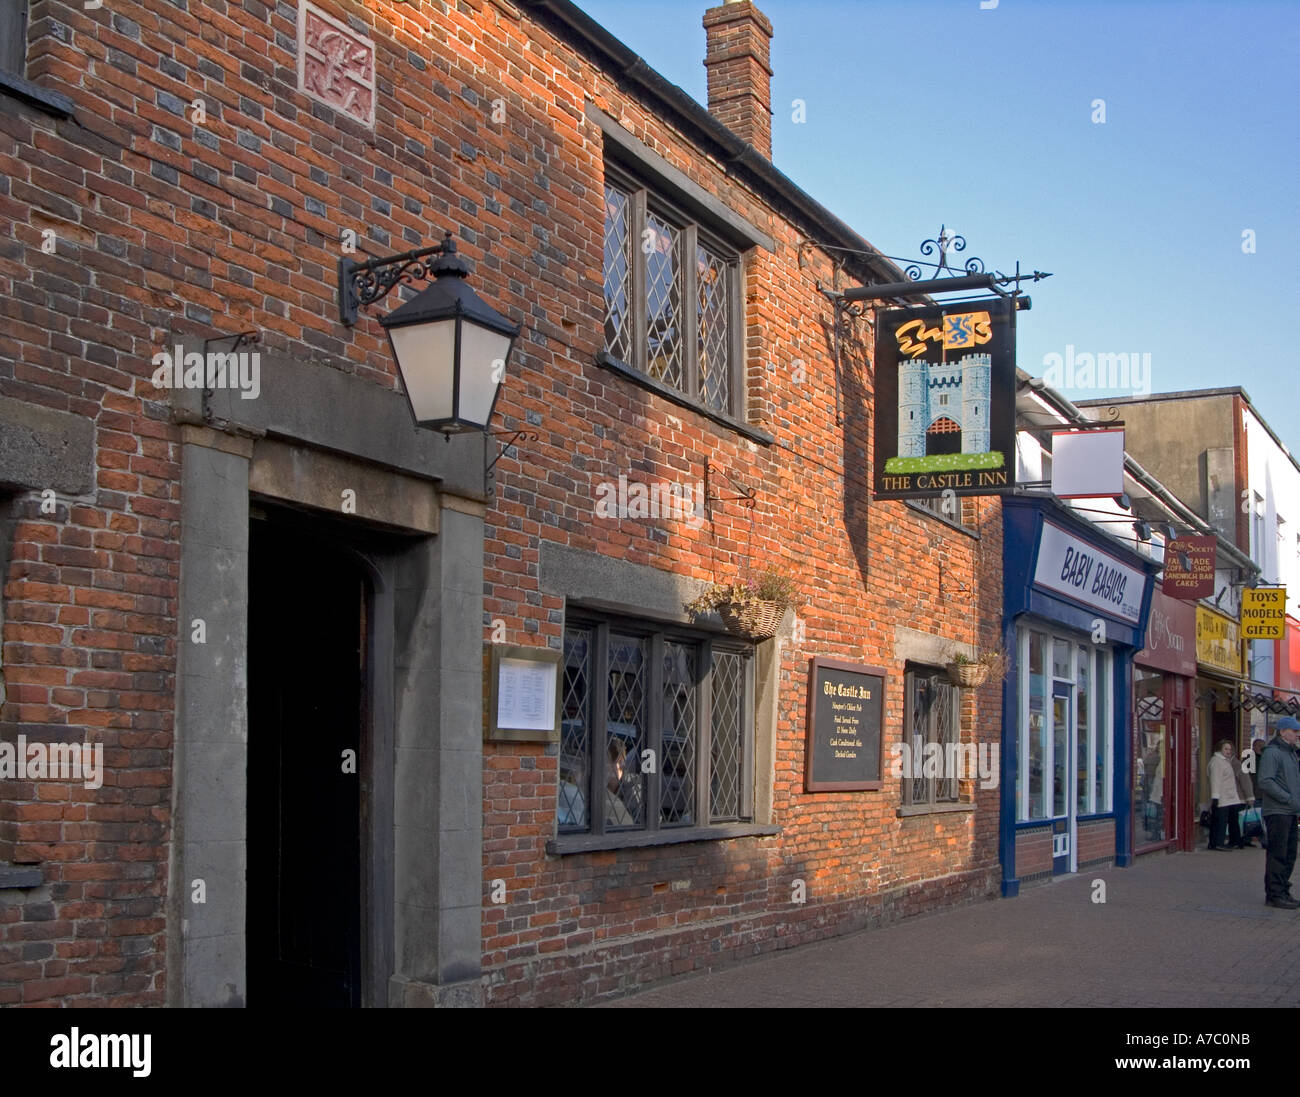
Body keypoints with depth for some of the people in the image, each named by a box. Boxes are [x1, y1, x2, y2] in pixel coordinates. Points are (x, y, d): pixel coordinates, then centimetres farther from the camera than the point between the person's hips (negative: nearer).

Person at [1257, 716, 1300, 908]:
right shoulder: (1272, 752, -11)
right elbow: (1265, 781, -20)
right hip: (1277, 812, -9)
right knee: (1277, 854, -7)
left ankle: (1283, 891, 20)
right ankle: (1274, 894, -3)